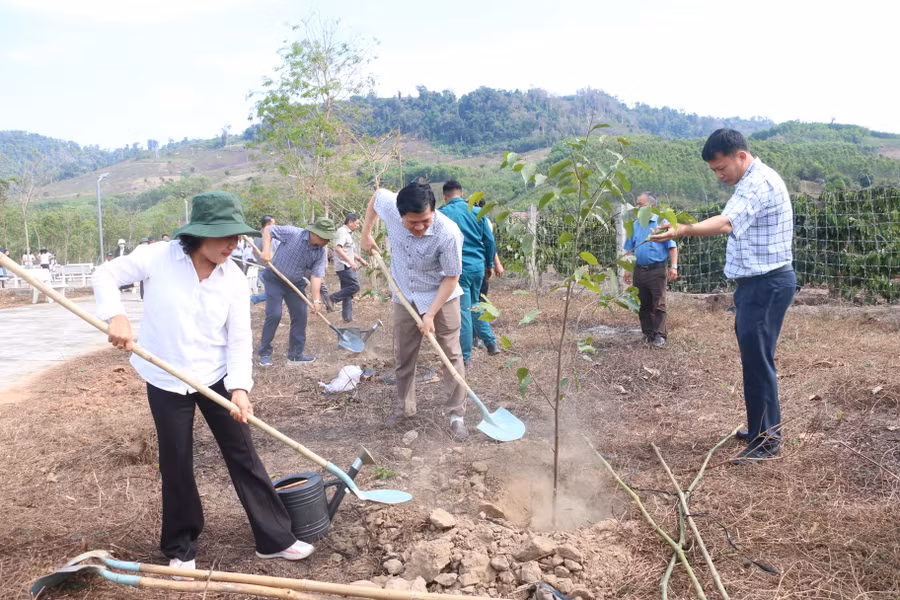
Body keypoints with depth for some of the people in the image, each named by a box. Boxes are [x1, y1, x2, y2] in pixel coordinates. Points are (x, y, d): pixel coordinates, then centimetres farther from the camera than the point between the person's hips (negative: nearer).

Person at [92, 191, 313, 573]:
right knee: (176, 467, 10)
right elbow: (106, 274, -5)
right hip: (166, 381, -2)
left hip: (216, 377, 2)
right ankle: (180, 548, 31)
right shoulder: (158, 258, -15)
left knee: (244, 456, 6)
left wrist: (239, 387, -19)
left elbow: (240, 337, -7)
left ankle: (274, 538, 18)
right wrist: (116, 315, -23)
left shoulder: (233, 278, -8)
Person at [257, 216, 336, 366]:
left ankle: (295, 355, 13)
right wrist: (266, 250, -25)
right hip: (275, 280, -5)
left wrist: (316, 300, -21)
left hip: (296, 284, 5)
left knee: (300, 316, 1)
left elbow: (316, 275, -13)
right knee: (274, 315, -13)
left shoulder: (320, 252, -11)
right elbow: (268, 229, -13)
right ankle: (264, 353, 3)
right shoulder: (292, 233, -23)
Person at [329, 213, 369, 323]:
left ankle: (347, 317, 9)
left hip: (347, 267, 10)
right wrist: (350, 261, -30)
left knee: (348, 291, 8)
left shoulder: (348, 233, 20)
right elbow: (338, 248, -24)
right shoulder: (342, 231, -11)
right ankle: (332, 299, -8)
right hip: (344, 266, -10)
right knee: (355, 286, -17)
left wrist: (360, 259, 24)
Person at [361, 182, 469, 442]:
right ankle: (404, 406, 31)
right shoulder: (389, 206, -24)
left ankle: (456, 415, 10)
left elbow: (451, 278, -22)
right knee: (403, 354, 14)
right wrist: (366, 233, 2)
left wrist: (430, 314, -23)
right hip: (405, 296, 4)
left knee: (452, 354, 0)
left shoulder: (449, 234, -34)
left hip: (441, 296, -4)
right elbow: (376, 195, 2)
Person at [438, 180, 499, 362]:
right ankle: (490, 342, 24)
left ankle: (465, 357, 8)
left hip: (458, 268, -4)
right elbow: (490, 240, 6)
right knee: (474, 305, 24)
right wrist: (490, 265, 17)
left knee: (463, 311, 2)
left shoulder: (442, 214, -5)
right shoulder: (477, 211, 5)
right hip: (478, 266, 4)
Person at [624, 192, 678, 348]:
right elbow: (629, 250, 14)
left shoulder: (662, 223, -3)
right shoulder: (635, 225, 11)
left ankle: (660, 335, 4)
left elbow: (672, 247, -5)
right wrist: (627, 269, 9)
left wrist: (673, 267, -12)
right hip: (639, 271, 5)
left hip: (657, 270, -5)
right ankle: (648, 333, 20)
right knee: (643, 305, 10)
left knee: (658, 305, -2)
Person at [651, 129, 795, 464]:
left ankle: (767, 439, 3)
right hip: (756, 283, 11)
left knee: (757, 359, -6)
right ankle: (765, 426, 27)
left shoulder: (760, 182, -19)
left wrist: (680, 231, -47)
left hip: (767, 284, -11)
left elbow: (725, 223, -36)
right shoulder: (750, 182, 16)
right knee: (754, 357, 16)